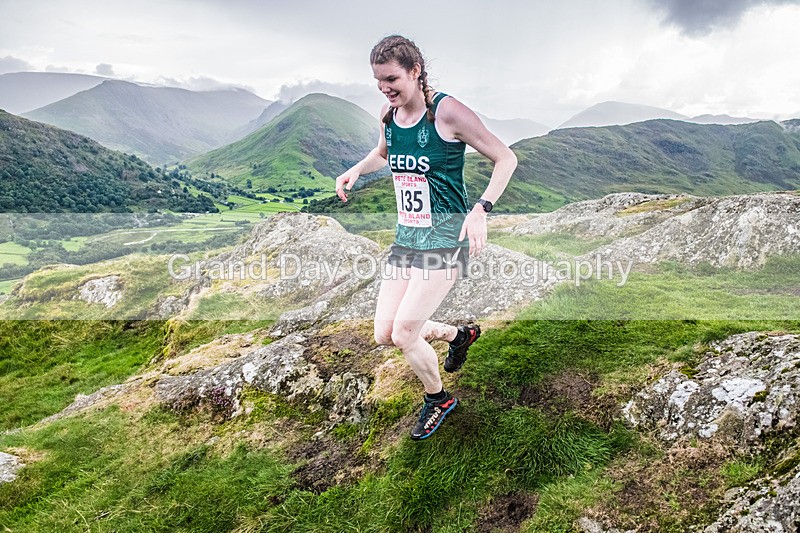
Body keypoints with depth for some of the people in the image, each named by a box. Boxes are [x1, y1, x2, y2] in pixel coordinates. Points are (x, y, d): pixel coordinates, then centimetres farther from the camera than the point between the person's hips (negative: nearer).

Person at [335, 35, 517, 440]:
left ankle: (438, 399, 22)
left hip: (445, 237, -7)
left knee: (404, 334, -9)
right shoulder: (388, 116, 5)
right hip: (406, 237, 7)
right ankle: (458, 335, 33)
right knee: (383, 334, 5)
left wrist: (481, 209, -24)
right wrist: (356, 170, 7)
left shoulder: (447, 111, -15)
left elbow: (505, 158, -10)